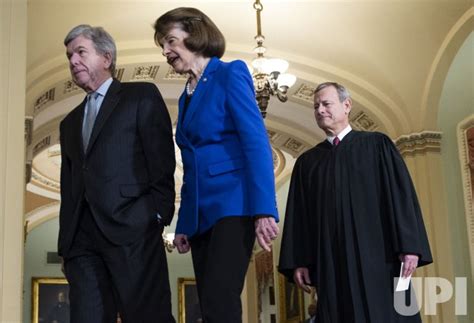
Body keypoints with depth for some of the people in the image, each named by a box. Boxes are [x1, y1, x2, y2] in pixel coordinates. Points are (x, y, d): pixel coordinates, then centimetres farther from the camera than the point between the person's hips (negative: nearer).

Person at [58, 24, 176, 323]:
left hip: (131, 230, -5)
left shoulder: (142, 97, 9)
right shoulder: (70, 122, 27)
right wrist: (66, 242, 13)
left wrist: (156, 216, -11)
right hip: (82, 239, 6)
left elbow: (162, 162, -1)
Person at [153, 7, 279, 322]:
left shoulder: (230, 74, -2)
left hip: (232, 204, -8)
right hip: (200, 212, 8)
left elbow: (257, 143, -12)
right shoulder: (187, 94, 19)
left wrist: (264, 210, -22)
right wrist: (183, 223, 15)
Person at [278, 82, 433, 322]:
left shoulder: (377, 145, 8)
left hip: (377, 255, -2)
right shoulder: (306, 162, 16)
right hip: (331, 261, 2)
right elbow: (298, 215, 12)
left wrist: (409, 246, -10)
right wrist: (298, 261, 1)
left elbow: (401, 194, 0)